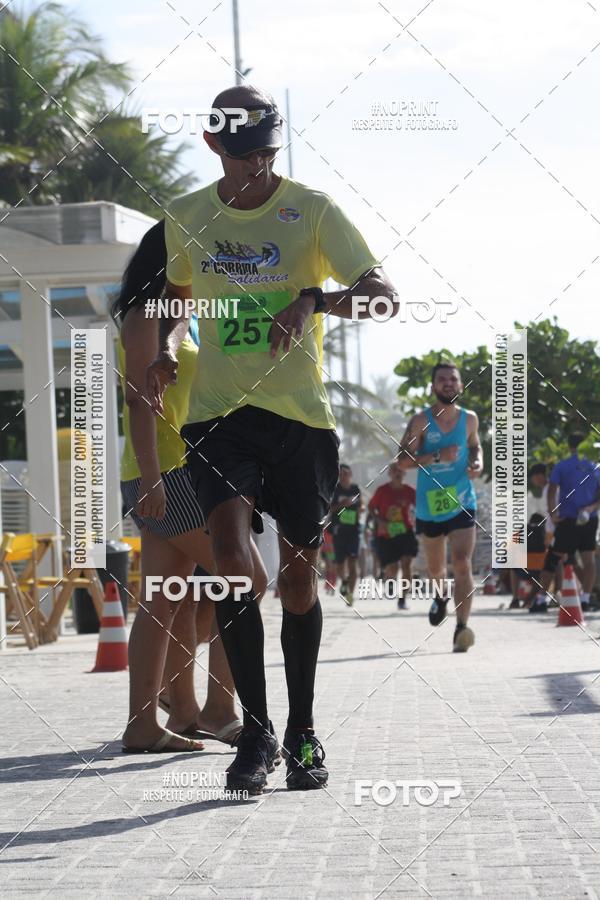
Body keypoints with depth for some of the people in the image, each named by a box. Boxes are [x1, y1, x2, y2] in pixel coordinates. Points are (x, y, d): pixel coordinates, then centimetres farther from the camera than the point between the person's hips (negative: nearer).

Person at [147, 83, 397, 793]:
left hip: (301, 416, -1)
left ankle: (302, 734, 22)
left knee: (297, 577, 5)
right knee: (230, 552, -21)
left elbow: (382, 294, -11)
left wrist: (312, 300, -29)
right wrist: (167, 350, 7)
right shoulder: (184, 218, 8)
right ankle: (255, 729, -11)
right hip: (217, 414, 1)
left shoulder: (311, 209, -2)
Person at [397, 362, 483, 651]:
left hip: (462, 504, 0)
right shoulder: (421, 422, -7)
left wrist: (478, 463, -1)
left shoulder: (469, 419, 2)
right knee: (435, 568, 17)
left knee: (462, 564, -18)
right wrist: (438, 456, -24)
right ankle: (441, 596, 53)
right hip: (429, 506, 0)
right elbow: (403, 459, -12)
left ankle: (461, 630, -23)